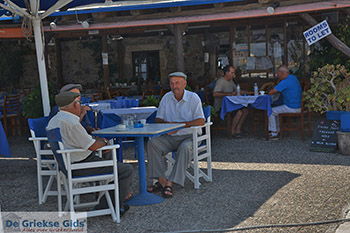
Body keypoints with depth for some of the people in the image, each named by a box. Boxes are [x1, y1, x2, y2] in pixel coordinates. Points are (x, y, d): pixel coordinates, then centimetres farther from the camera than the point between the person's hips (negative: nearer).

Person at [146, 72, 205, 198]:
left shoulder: (193, 98, -4)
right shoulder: (166, 98, 8)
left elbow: (200, 121, -14)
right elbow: (158, 119, 11)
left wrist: (178, 124, -18)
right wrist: (166, 124, -14)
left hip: (189, 136, -4)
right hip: (170, 137, 4)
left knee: (185, 148, -36)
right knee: (152, 143, -22)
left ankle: (170, 183, -33)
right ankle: (161, 180, -25)